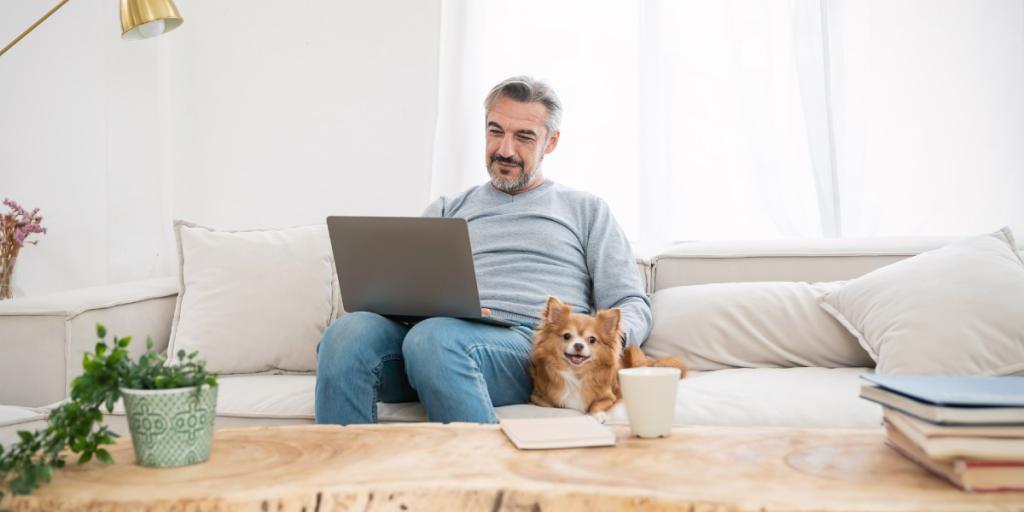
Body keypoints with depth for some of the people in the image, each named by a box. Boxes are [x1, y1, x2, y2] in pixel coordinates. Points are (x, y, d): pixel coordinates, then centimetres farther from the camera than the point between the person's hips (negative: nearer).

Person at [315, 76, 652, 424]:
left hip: (537, 344, -2)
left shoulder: (585, 210, 24)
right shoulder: (446, 211, 29)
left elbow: (632, 304, 15)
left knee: (434, 337, -37)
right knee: (347, 334, -31)